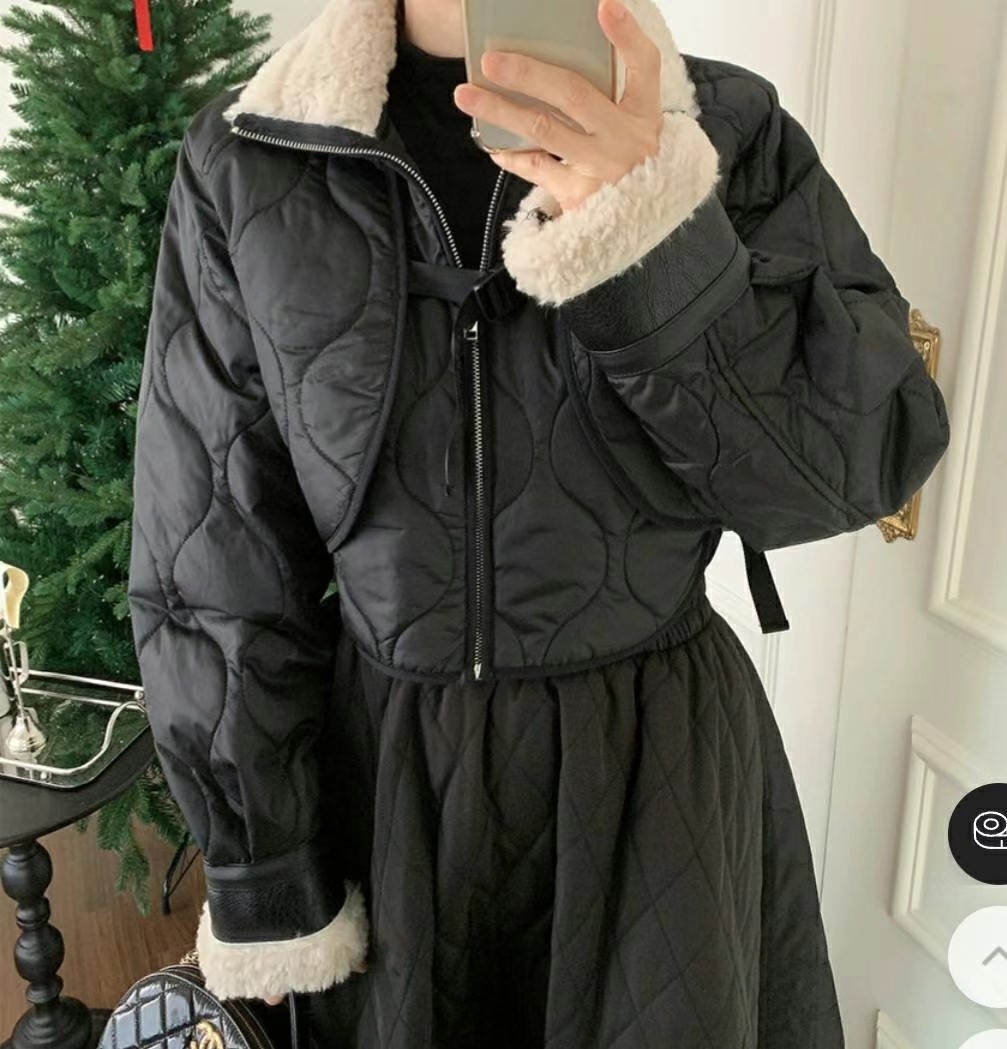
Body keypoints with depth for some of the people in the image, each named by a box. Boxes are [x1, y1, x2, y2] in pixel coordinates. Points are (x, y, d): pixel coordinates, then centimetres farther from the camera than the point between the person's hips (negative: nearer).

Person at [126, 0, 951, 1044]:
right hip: (375, 759, 1)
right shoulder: (243, 165, -6)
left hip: (663, 761, 1)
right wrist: (262, 882, -3)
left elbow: (866, 463, -12)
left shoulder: (731, 133, -6)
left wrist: (662, 244, -27)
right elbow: (212, 566, -5)